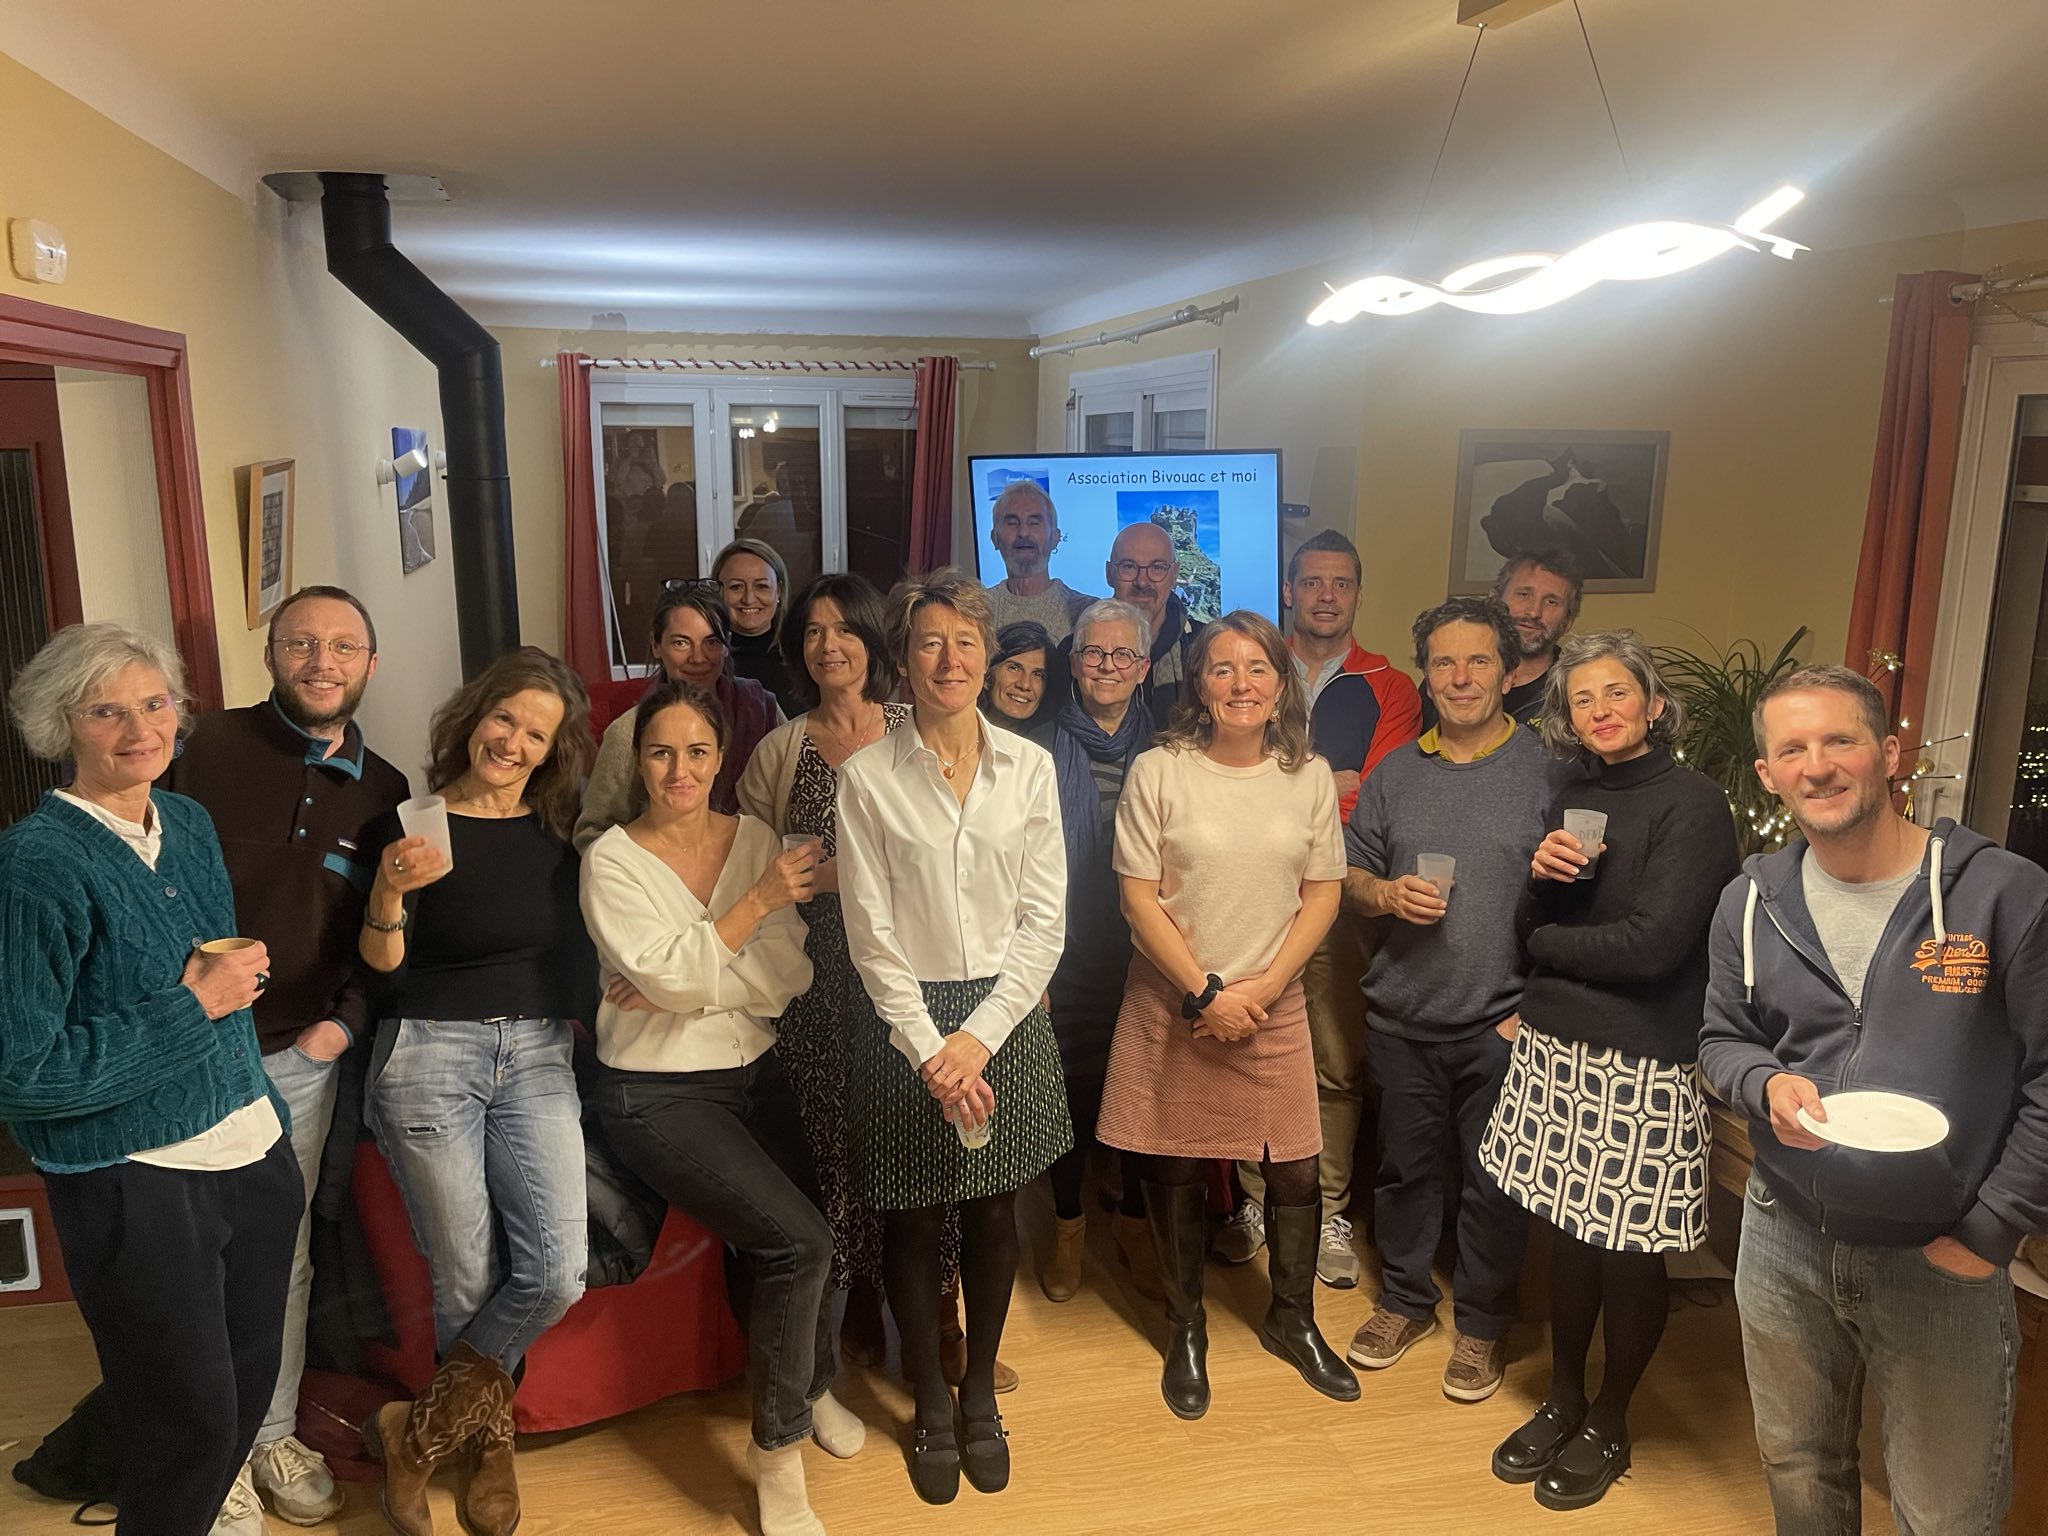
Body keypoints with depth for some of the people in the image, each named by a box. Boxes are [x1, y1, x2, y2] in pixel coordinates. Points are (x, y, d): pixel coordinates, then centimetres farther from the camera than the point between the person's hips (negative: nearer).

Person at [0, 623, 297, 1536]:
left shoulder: (189, 824, 4)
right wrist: (192, 1005, -18)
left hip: (253, 1153, 7)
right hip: (135, 1180, -6)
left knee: (250, 1379, 22)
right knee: (192, 1417, 7)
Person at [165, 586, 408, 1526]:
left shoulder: (382, 792, 6)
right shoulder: (214, 748, -6)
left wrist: (349, 1019, -1)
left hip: (301, 1057, 3)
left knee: (282, 1251, 12)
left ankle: (271, 1433, 29)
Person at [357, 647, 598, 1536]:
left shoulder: (557, 827, 5)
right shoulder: (417, 822, -4)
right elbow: (381, 962, -8)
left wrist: (585, 1007, 5)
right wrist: (388, 896, -25)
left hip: (535, 1057, 3)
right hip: (429, 1056, -3)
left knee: (554, 1273, -10)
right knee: (467, 1282, 2)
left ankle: (416, 1433, 14)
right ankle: (491, 1440, 30)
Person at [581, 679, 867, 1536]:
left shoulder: (756, 839, 3)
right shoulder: (612, 860, -6)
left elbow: (791, 975, -5)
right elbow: (670, 978, -17)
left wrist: (682, 982, -15)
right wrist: (761, 899, -18)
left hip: (756, 1073, 4)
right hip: (658, 1093, -4)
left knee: (796, 1237, -14)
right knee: (796, 1240, -20)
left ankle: (807, 1382, 21)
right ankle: (779, 1450, 3)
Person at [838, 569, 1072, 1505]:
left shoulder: (1030, 768, 0)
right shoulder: (867, 777, -5)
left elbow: (1043, 919, -1)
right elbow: (872, 933, -6)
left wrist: (980, 1035, -9)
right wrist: (929, 1048, -12)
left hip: (1005, 1014, 2)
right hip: (905, 1019, -1)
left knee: (994, 1215, 12)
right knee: (914, 1220, 9)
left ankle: (981, 1393, 33)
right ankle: (931, 1404, 30)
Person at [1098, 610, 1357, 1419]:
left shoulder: (1309, 775, 0)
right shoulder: (1158, 772, -8)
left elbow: (1322, 895, 2)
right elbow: (1139, 898, -8)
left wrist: (1260, 989, -8)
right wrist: (1205, 993, -12)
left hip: (1273, 1003, 2)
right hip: (1172, 1003, -2)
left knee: (1295, 1170, 6)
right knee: (1177, 1171, 9)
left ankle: (1291, 1319, 32)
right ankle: (1186, 1329, 31)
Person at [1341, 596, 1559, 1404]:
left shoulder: (1545, 771, -6)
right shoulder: (1395, 772, 6)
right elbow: (1348, 875, 10)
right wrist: (1386, 894, -11)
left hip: (1500, 1023, -3)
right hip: (1402, 1016, 3)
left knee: (1492, 1182, 10)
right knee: (1404, 1166, 16)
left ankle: (1482, 1323, 30)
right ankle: (1406, 1300, 36)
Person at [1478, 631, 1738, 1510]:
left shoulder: (1692, 803, -10)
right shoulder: (1575, 800, 11)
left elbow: (1653, 945, -19)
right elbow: (1529, 934, 11)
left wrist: (1550, 938, -3)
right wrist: (1544, 880, -10)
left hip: (1642, 1066, -5)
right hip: (1555, 1050, 6)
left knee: (1629, 1253, 7)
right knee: (1569, 1234, 14)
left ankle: (1609, 1426, 27)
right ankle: (1562, 1400, 32)